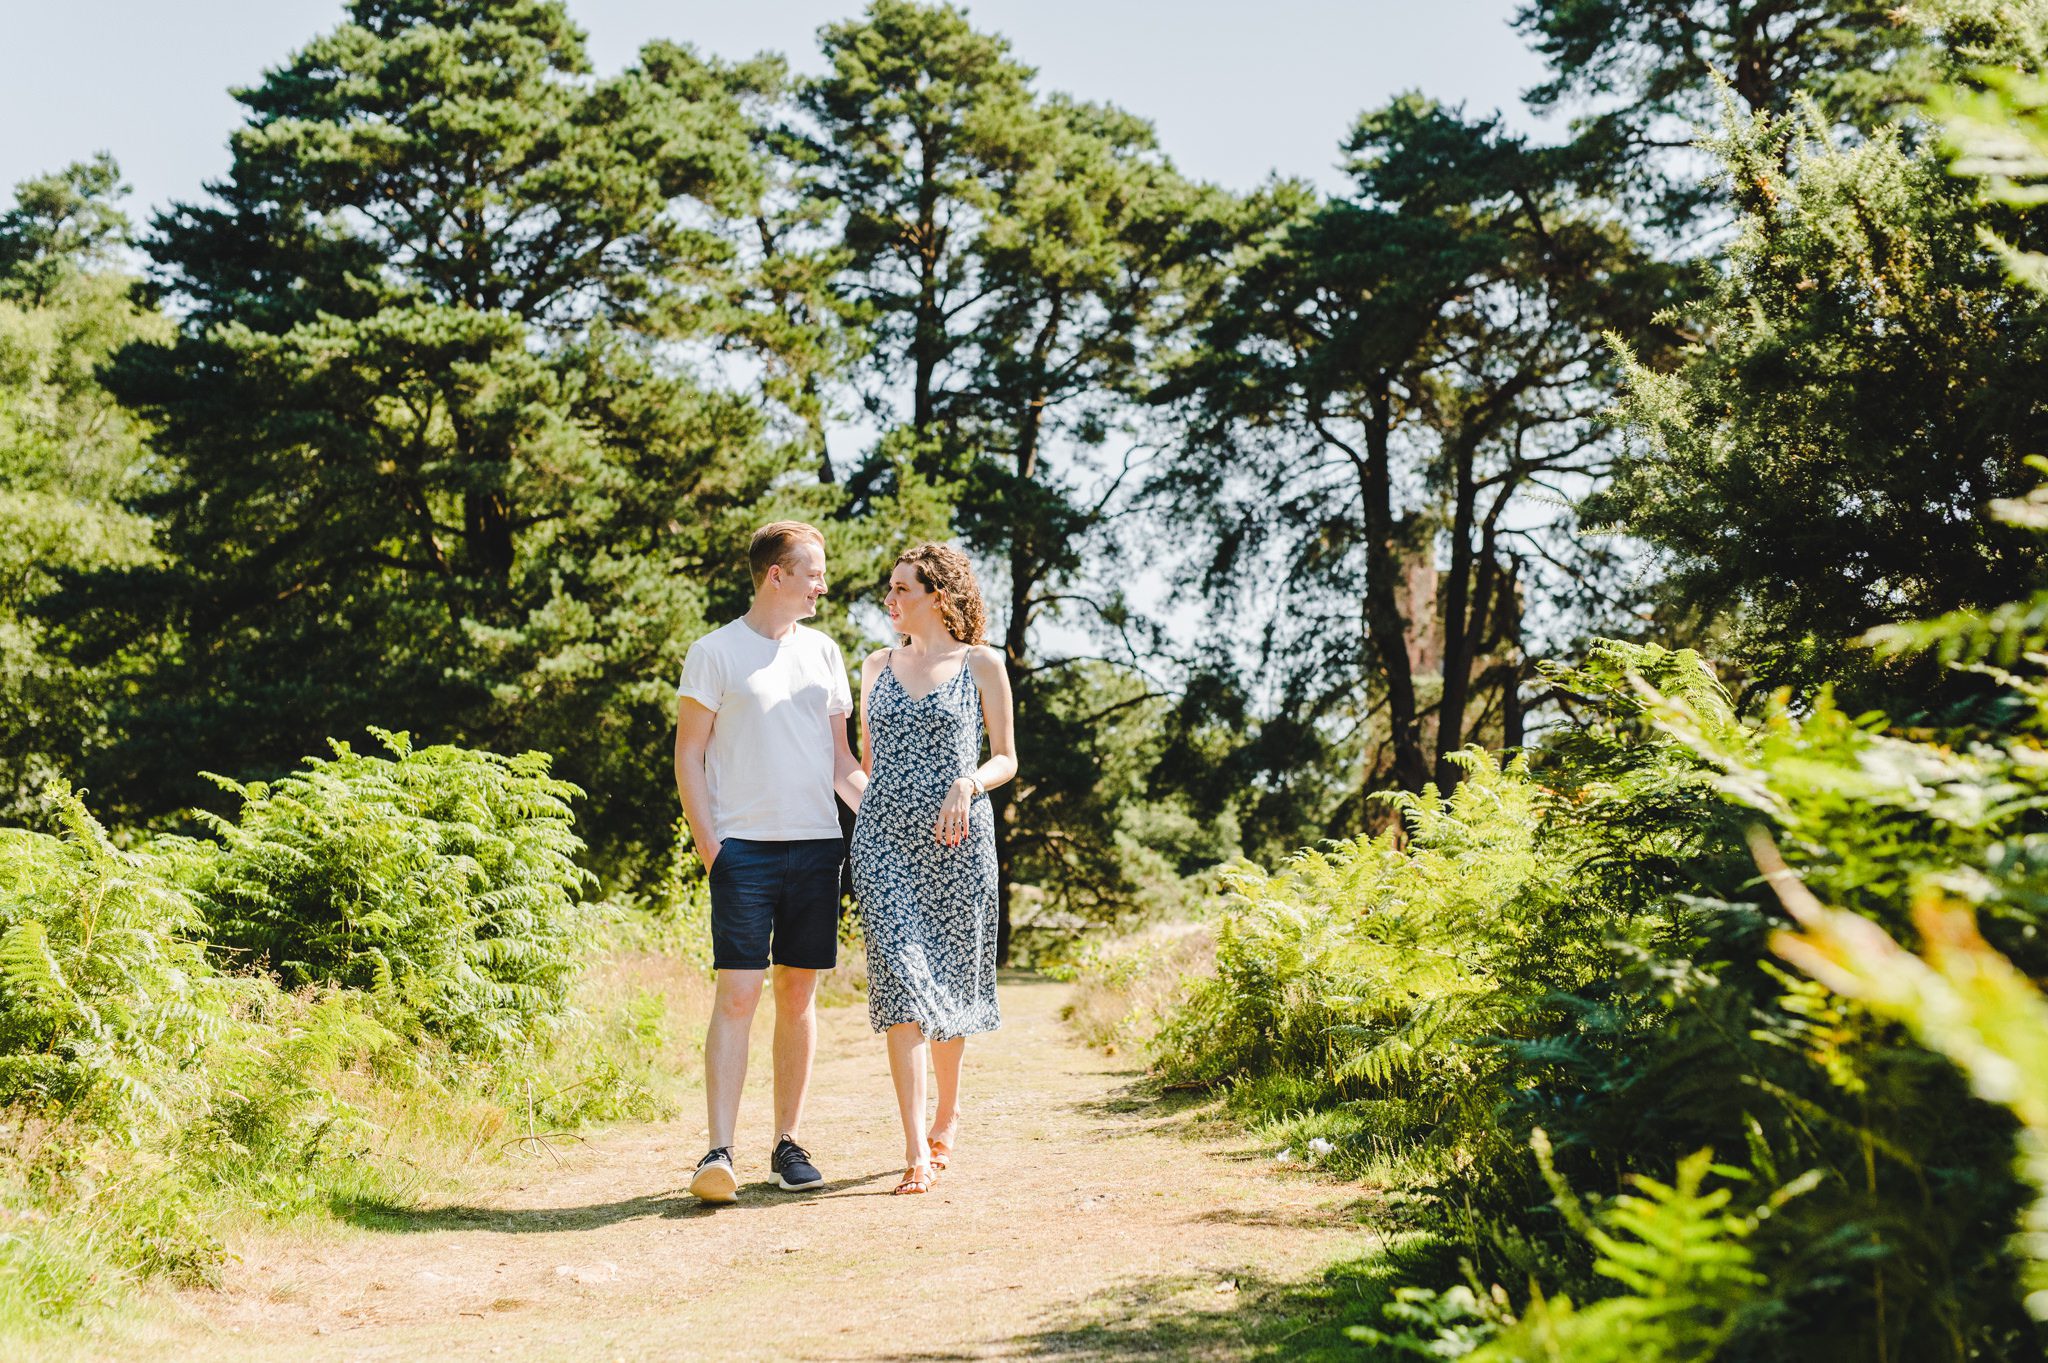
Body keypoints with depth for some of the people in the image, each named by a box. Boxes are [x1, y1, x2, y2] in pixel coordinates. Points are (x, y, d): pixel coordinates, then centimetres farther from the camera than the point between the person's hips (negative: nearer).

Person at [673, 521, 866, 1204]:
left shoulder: (823, 652, 14)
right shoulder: (715, 653, 1)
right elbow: (688, 758, 0)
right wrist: (710, 847, -8)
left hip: (816, 845, 5)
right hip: (744, 846, -4)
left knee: (799, 994, 7)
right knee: (736, 994, -10)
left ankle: (788, 1143, 15)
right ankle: (720, 1152, -10)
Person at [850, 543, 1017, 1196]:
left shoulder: (981, 664, 4)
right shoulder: (876, 666, 14)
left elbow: (1006, 758, 6)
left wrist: (967, 783, -13)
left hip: (958, 838, -2)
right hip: (885, 837, 2)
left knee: (950, 984, 6)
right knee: (900, 978, -10)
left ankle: (947, 1113, 32)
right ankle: (917, 1151, -12)